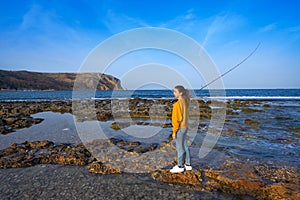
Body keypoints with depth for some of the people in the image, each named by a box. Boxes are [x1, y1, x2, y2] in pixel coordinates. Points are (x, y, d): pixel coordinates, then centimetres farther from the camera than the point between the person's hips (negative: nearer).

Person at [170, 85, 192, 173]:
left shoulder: (177, 104, -21)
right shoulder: (185, 102, 4)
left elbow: (177, 119, -20)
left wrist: (174, 131, -14)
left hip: (180, 128, -9)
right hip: (185, 127, 9)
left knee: (180, 147, 4)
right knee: (185, 146, 18)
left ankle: (180, 166, 18)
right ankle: (188, 164, 30)